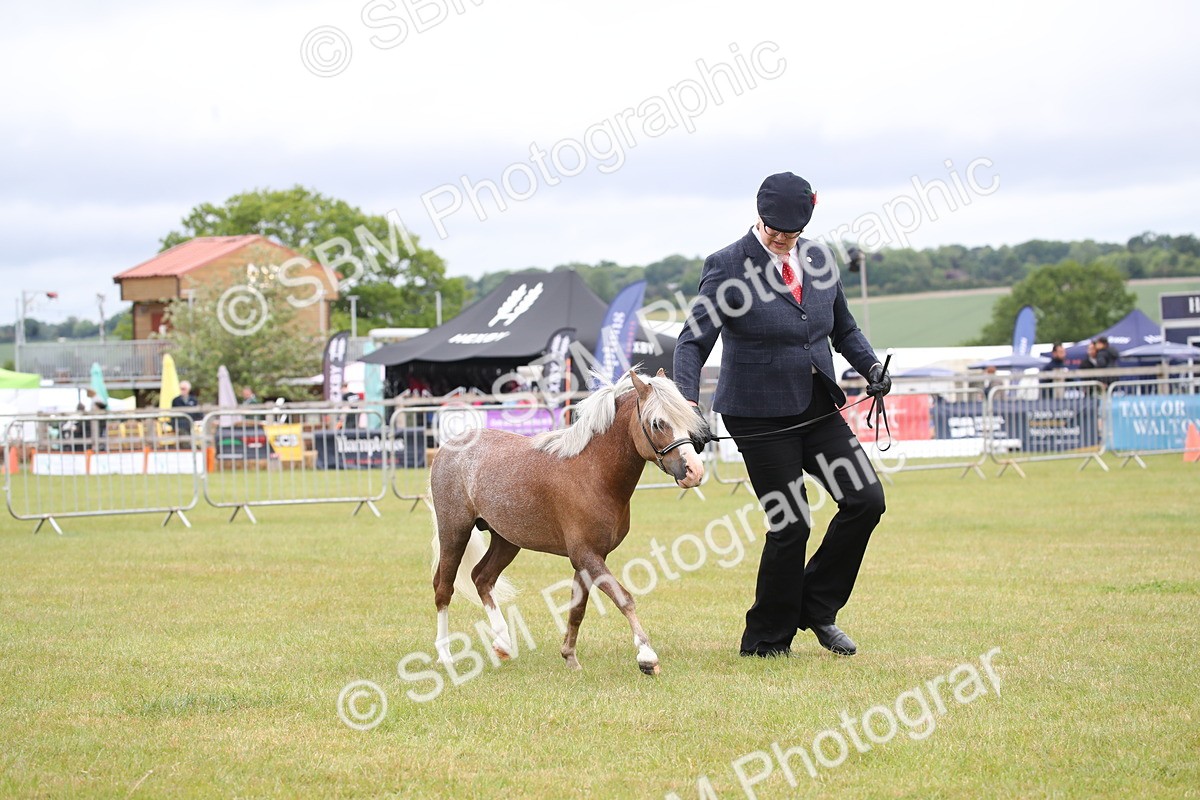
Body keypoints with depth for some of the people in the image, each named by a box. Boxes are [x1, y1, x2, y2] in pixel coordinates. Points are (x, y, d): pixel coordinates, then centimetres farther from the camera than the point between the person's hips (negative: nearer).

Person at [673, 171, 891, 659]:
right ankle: (766, 638, 14)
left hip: (819, 407, 6)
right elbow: (693, 341, -16)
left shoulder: (817, 259, 6)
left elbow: (844, 328, 19)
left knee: (866, 500, -2)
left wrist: (871, 367, 1)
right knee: (790, 525, -4)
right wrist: (688, 401, -31)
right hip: (761, 416, -6)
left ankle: (817, 608, 15)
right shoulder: (728, 267, -11)